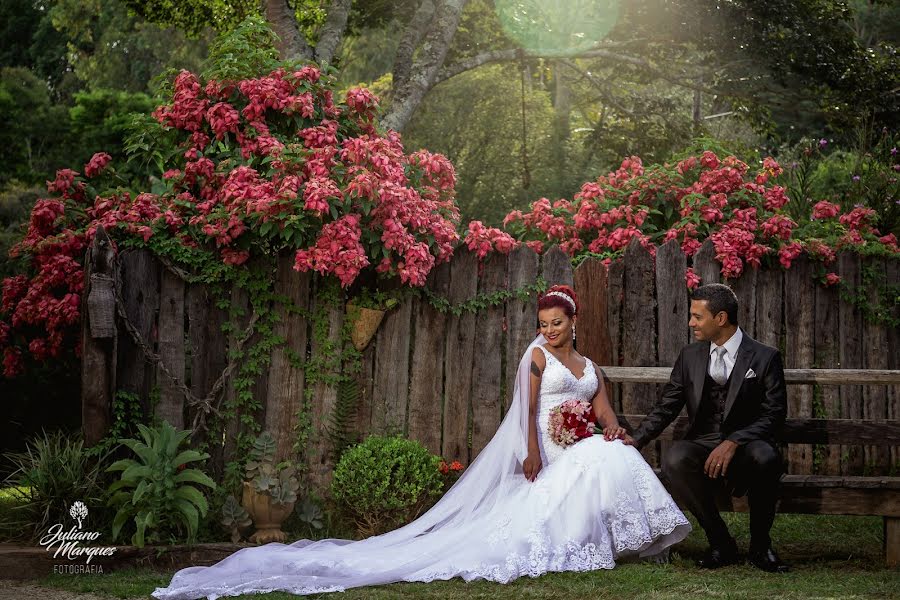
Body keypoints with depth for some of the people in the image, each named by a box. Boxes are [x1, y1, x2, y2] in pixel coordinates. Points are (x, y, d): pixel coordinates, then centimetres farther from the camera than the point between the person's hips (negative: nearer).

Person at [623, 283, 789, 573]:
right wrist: (635, 439, -6)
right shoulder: (690, 356, 10)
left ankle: (760, 545, -12)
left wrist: (733, 443, -22)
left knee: (765, 458, -37)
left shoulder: (764, 357, -1)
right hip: (702, 448, 3)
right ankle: (721, 544, -14)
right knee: (674, 459, -32)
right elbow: (666, 407, 11)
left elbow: (773, 416, -7)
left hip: (745, 450, -2)